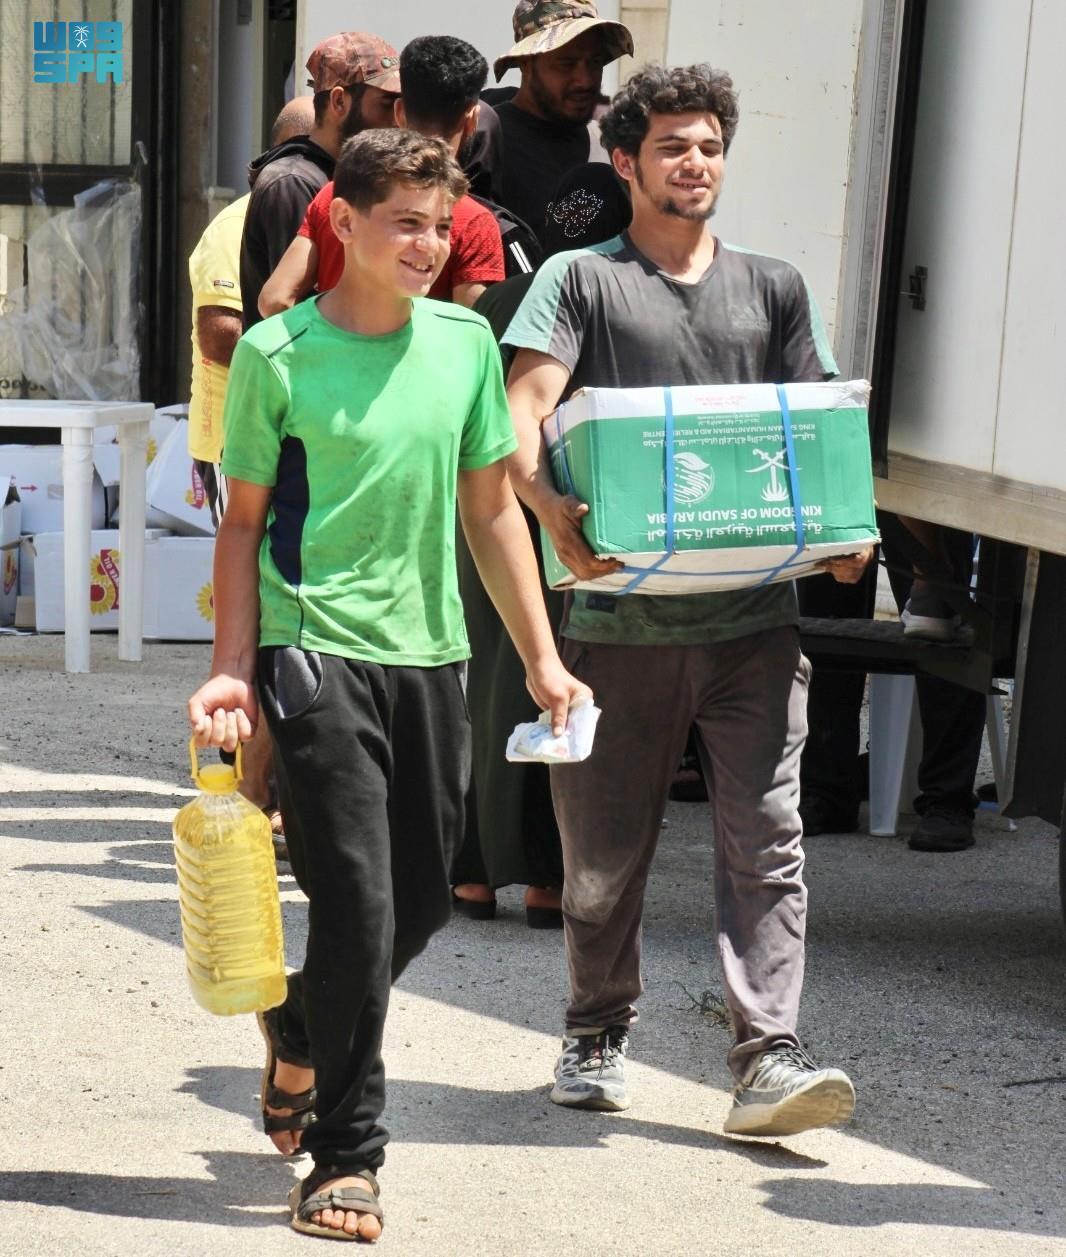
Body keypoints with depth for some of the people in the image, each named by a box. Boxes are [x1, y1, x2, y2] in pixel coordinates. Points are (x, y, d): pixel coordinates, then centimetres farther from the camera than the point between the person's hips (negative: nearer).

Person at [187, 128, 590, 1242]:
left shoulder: (464, 343, 7)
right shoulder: (278, 354, -4)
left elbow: (491, 508, 13)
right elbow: (243, 523, 1)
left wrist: (541, 658, 10)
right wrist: (231, 670, -7)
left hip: (431, 651, 5)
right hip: (313, 651, -5)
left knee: (423, 899, 10)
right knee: (356, 899, -8)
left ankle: (298, 1031, 39)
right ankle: (344, 1158, 4)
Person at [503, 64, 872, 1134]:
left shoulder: (772, 289, 16)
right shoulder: (579, 281, 6)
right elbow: (522, 412, -6)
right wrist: (553, 509, -26)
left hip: (751, 613, 2)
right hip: (621, 615, -2)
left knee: (765, 838, -7)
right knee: (603, 850, 8)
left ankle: (766, 1060, -6)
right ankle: (597, 1036, 28)